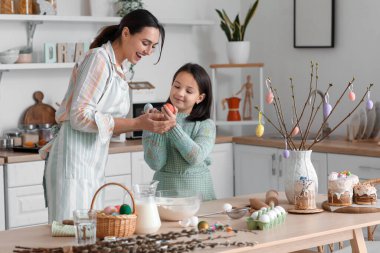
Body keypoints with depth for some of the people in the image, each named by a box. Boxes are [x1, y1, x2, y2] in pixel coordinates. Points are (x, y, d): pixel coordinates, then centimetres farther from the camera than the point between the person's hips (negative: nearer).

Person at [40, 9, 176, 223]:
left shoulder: (121, 70, 16)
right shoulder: (99, 59, -11)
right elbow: (80, 116, -18)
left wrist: (148, 121, -1)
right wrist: (138, 124, -20)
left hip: (93, 165, 9)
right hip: (74, 162, -9)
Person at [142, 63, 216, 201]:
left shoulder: (207, 125, 4)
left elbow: (196, 157, -13)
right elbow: (155, 163, -5)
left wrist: (173, 126, -17)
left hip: (198, 192, 0)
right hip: (165, 189, 0)